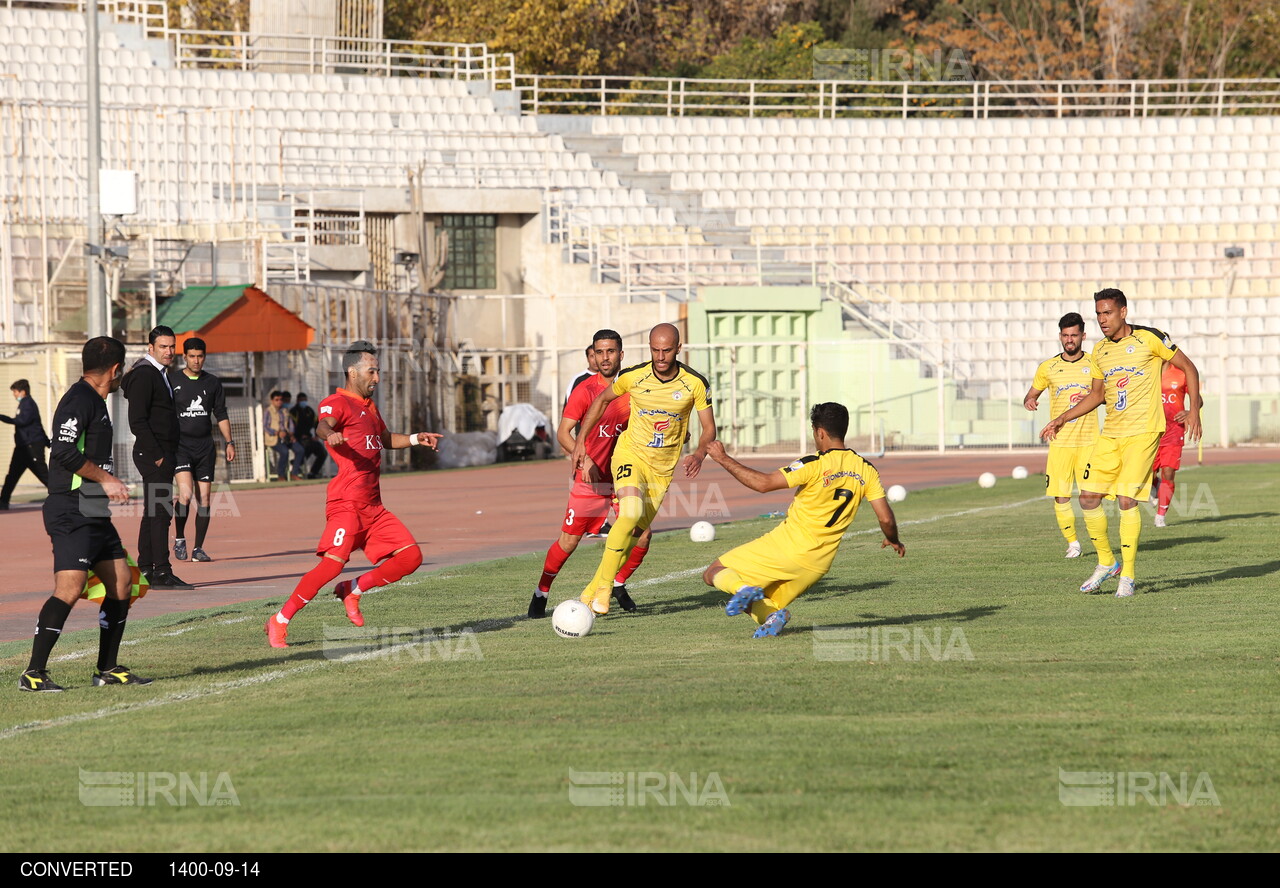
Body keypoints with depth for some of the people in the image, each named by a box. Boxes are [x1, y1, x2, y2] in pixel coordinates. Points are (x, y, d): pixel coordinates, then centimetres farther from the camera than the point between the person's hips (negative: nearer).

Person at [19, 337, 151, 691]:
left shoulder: (95, 401, 19)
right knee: (70, 588, -18)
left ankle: (108, 669, 18)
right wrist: (107, 479, -16)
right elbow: (64, 452, -22)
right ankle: (33, 674, -15)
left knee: (121, 582, 10)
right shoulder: (79, 400, -12)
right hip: (72, 512, -11)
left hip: (95, 514, 11)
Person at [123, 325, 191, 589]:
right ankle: (161, 572, -17)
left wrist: (170, 455, 17)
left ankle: (145, 569, 13)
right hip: (152, 453, -10)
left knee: (153, 512, 11)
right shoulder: (144, 375, -12)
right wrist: (157, 456, -19)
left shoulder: (160, 374, 19)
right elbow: (138, 422, -18)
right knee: (160, 511, -13)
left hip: (163, 453, 10)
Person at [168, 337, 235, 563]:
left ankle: (198, 548, 8)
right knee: (186, 493, -20)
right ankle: (179, 539, 0)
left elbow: (221, 415, 17)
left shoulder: (212, 383, 11)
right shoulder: (172, 381, 1)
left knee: (204, 498, 0)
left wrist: (229, 442, 9)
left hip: (204, 445, 4)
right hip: (179, 443, -4)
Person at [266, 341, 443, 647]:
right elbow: (323, 425, -27)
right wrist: (330, 434, -50)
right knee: (333, 563, -22)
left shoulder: (368, 406, 24)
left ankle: (353, 590, 13)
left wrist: (416, 438, 29)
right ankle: (280, 621, -13)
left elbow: (386, 439, 44)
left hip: (374, 507, 9)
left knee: (411, 556, 0)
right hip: (347, 503, -9)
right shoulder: (337, 403, -4)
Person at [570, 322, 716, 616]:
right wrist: (580, 442, 2)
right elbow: (602, 399, 6)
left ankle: (592, 592, 19)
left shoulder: (696, 383, -12)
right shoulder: (633, 377, -12)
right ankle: (603, 585, -17)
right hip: (630, 455, -2)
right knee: (631, 512, -28)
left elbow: (709, 428, -6)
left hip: (663, 468, 2)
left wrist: (699, 454, -28)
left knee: (636, 532, 3)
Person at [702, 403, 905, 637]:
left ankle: (743, 590, -28)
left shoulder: (815, 465, -14)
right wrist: (894, 541, 23)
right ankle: (771, 613, -13)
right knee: (764, 603, 22)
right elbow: (886, 519, 1)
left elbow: (763, 483, -18)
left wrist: (724, 459, -8)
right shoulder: (866, 471, 2)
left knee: (714, 573, 4)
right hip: (819, 564, 6)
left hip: (786, 546, -6)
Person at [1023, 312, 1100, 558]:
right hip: (1060, 442, 1)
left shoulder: (1094, 364, 5)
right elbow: (1031, 395, 17)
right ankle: (1072, 542, 12)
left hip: (1088, 441, -1)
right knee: (1060, 496, -4)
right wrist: (1029, 401, -8)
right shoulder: (1048, 367, 7)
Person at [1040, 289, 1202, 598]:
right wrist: (1063, 418, 15)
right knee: (1088, 497, 0)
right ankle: (1106, 562, 18)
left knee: (1127, 500, -14)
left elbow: (1188, 367, 1)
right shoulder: (1100, 350, 12)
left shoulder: (1148, 338, -6)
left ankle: (1128, 575, -3)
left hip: (1143, 432, -6)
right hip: (1111, 433, 6)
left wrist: (1194, 409, -8)